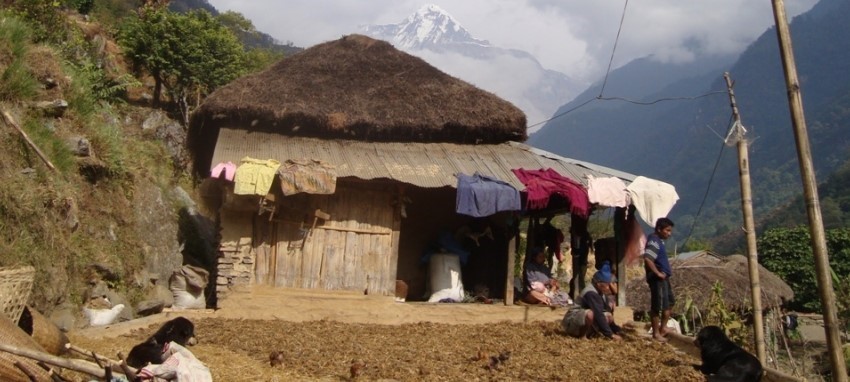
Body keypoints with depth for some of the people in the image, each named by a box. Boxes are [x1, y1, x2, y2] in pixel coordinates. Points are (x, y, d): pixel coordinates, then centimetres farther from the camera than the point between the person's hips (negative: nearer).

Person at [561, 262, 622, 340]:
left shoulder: (602, 293, 5)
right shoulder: (591, 293, -24)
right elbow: (598, 314, -30)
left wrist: (616, 330, -1)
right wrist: (610, 334, -31)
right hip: (571, 322, -10)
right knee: (591, 314, -38)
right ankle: (584, 335, -15)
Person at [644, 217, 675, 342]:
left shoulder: (659, 241, 13)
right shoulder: (654, 241, -18)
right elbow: (647, 259, -32)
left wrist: (667, 271, 13)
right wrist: (657, 273, -24)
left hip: (664, 278, 10)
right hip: (657, 279, -10)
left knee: (670, 302, 20)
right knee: (657, 306, -2)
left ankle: (663, 327, 29)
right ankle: (656, 333, 7)